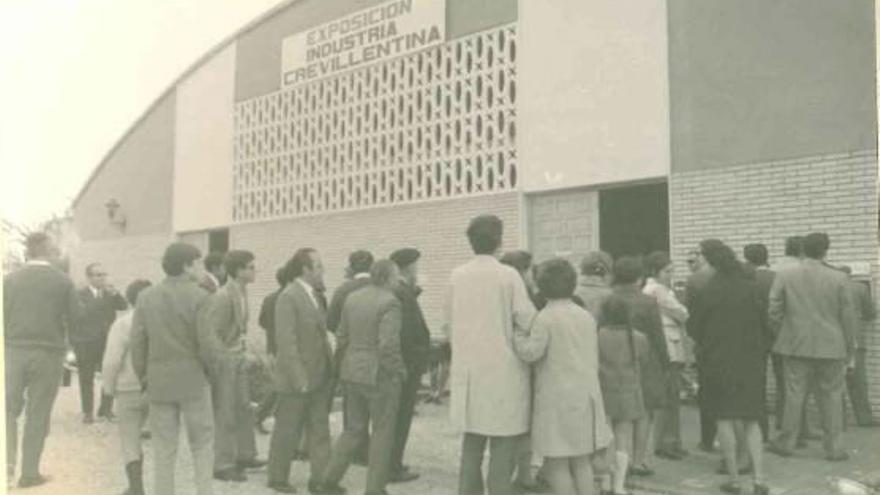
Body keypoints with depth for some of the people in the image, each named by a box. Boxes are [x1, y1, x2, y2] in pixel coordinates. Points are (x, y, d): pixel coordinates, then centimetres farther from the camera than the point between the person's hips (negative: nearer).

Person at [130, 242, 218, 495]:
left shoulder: (146, 297, 0)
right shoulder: (198, 296, -11)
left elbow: (137, 343, 1)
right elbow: (207, 343, -13)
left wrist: (143, 377, 11)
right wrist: (211, 370, 3)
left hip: (159, 381, 3)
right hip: (193, 379, -3)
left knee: (163, 449, 10)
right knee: (202, 444, 10)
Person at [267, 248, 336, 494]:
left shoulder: (312, 296, 10)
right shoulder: (288, 297, -15)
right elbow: (286, 341, -19)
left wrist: (329, 369, 7)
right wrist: (299, 378, -21)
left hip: (319, 377, 7)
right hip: (297, 378, -7)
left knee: (320, 430, 10)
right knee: (287, 431, 8)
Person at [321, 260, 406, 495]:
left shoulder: (352, 298, 5)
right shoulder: (390, 303, -17)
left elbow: (342, 338, 9)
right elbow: (388, 346, -23)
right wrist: (400, 372, -10)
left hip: (352, 373, 7)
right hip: (380, 376, -7)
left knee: (355, 428, 19)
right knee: (382, 432, 8)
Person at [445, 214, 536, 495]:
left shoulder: (456, 277, 3)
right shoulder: (508, 276, -10)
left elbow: (449, 325, 10)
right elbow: (529, 322, -11)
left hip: (467, 371, 5)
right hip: (503, 371, -5)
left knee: (471, 444, 14)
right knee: (503, 448, 3)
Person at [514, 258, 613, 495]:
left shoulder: (545, 317, -10)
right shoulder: (586, 316, 10)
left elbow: (532, 352, -18)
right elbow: (595, 359, 15)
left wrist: (517, 333, -2)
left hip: (558, 397, -7)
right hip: (586, 394, 7)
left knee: (556, 465, 2)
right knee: (582, 462, 16)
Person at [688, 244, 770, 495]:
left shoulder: (705, 292, -10)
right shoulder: (752, 289, -3)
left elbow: (695, 329, -3)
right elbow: (765, 325, 3)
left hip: (718, 363, -3)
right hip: (751, 363, 3)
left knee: (724, 419, 8)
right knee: (751, 421, 13)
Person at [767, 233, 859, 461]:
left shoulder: (784, 276, -4)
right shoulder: (838, 278, -5)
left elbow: (774, 312, -3)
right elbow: (848, 316, -1)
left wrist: (783, 335, 11)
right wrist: (850, 348, 9)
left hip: (796, 346, 1)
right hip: (831, 347, 0)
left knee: (794, 394, 7)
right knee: (831, 396, 9)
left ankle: (786, 442, 16)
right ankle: (833, 447, 14)